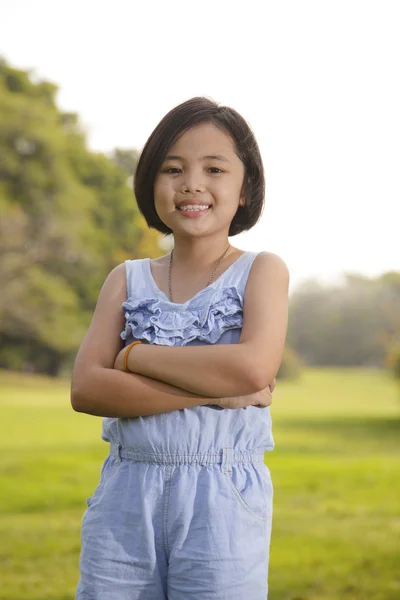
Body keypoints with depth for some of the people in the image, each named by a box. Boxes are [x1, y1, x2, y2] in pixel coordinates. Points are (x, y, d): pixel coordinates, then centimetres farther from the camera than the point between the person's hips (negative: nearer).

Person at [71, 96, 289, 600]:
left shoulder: (262, 271, 2)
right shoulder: (127, 280, 9)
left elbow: (254, 368, -17)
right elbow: (85, 389, -5)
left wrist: (135, 354, -8)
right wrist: (214, 391, -14)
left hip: (224, 500, -2)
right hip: (124, 499, 3)